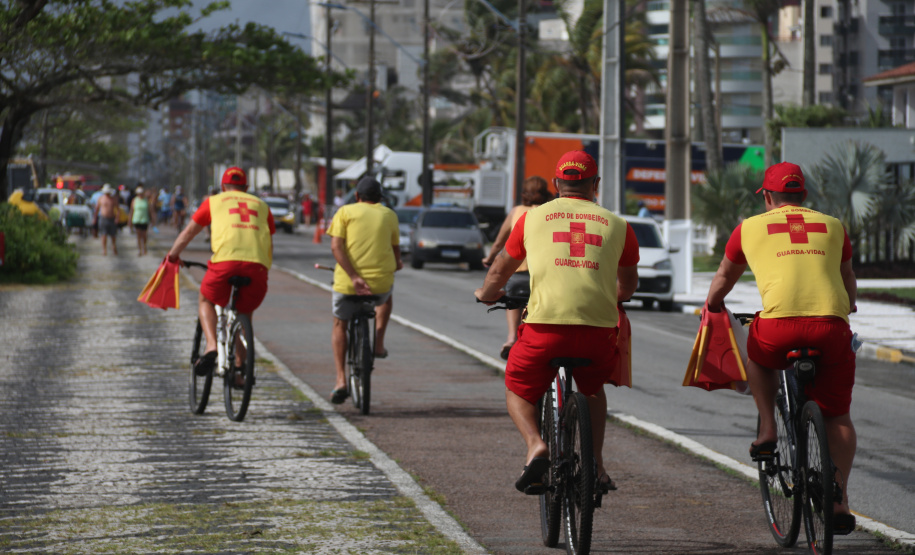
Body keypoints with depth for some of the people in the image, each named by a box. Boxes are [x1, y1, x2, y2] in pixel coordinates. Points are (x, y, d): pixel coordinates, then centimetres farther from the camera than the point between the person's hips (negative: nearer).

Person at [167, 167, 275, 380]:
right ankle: (240, 366, 22)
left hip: (226, 260, -2)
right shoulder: (261, 205, 29)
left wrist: (172, 257, 44)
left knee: (206, 300, 24)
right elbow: (269, 245, 29)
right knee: (245, 313, 26)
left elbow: (188, 233, 29)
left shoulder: (214, 201, 24)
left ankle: (211, 346, -2)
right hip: (258, 265, 2)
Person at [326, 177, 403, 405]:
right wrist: (395, 265, 41)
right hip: (381, 282, 2)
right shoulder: (389, 215, 12)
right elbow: (396, 251, 18)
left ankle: (340, 380, 6)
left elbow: (336, 246, -8)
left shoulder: (345, 212, 6)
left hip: (347, 282, -2)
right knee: (387, 298, 39)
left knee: (339, 325, 20)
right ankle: (379, 343, 27)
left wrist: (354, 277, -14)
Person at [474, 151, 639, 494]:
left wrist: (486, 294, 49)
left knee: (518, 392, 19)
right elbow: (629, 284, 30)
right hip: (599, 327, 2)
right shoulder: (616, 225, 15)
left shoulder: (533, 217, 13)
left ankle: (535, 446, -8)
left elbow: (500, 270, 27)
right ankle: (596, 463, 16)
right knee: (593, 389, 30)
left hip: (546, 323, -2)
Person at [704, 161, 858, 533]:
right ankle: (839, 499, 6)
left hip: (779, 324, -1)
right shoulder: (832, 226, 24)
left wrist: (711, 306, 56)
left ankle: (768, 431, 23)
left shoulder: (751, 228, 19)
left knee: (757, 355, 34)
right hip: (832, 325, 1)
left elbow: (724, 278, 35)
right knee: (838, 416, 15)